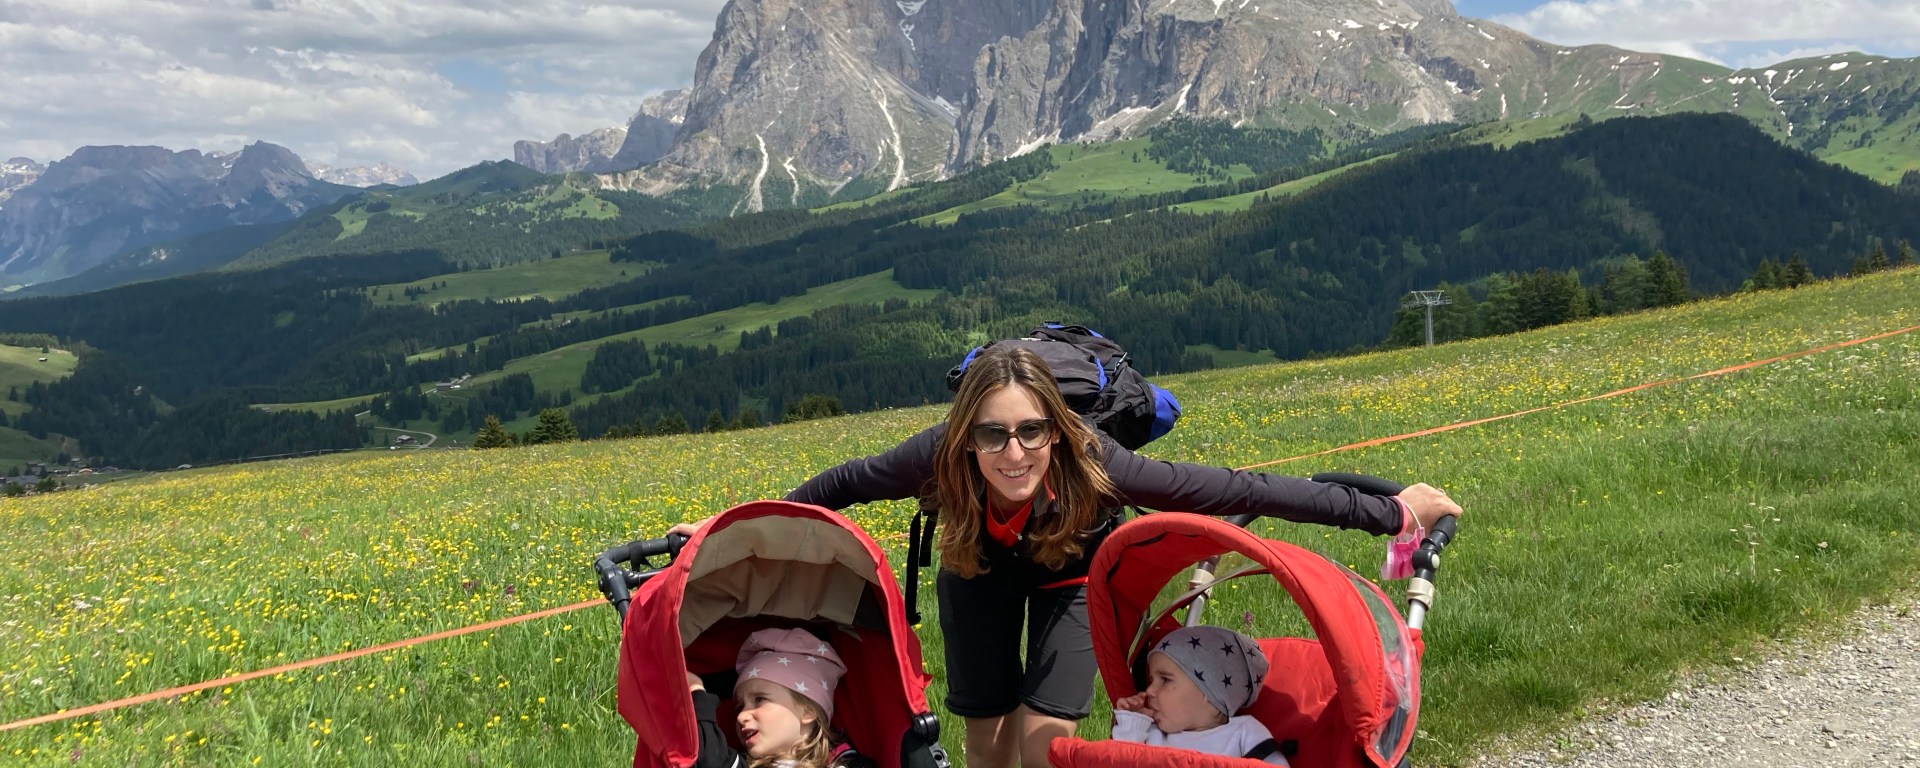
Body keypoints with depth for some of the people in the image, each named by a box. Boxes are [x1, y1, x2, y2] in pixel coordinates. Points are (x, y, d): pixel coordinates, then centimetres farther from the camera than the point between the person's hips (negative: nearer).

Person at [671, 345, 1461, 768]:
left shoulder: (1094, 465, -43)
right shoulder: (938, 459, -40)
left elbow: (1237, 489, -39)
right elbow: (846, 483, -19)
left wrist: (1388, 512, -34)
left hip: (1071, 571, -1)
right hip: (979, 568, 2)